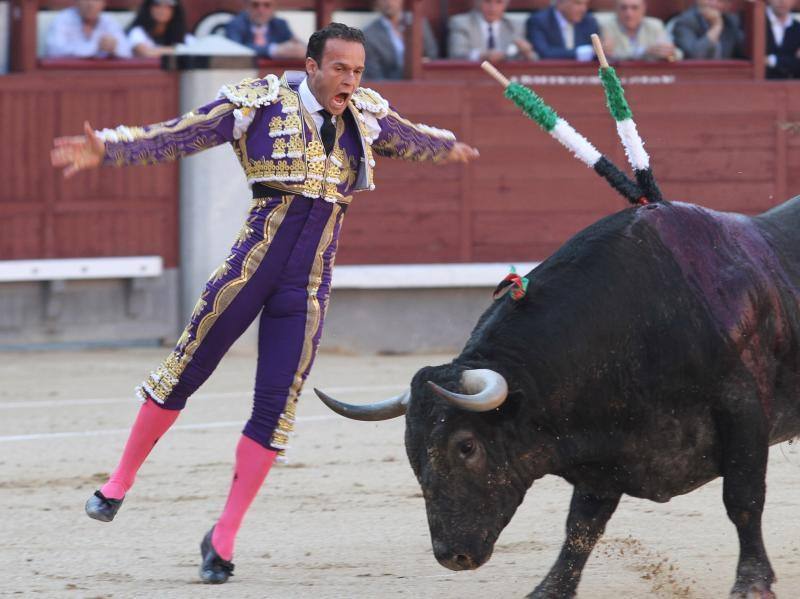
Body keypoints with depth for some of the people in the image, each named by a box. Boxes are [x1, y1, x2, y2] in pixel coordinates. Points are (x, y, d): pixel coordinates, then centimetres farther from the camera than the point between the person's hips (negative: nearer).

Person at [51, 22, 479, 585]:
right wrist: (106, 149, -23)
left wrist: (449, 147, 51)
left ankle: (223, 539, 7)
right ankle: (120, 482, 21)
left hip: (308, 286, 3)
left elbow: (409, 138, 32)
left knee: (277, 408, -1)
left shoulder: (367, 114, 8)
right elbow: (174, 136, -10)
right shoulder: (261, 103, -6)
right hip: (252, 263, -3)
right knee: (184, 372, 2)